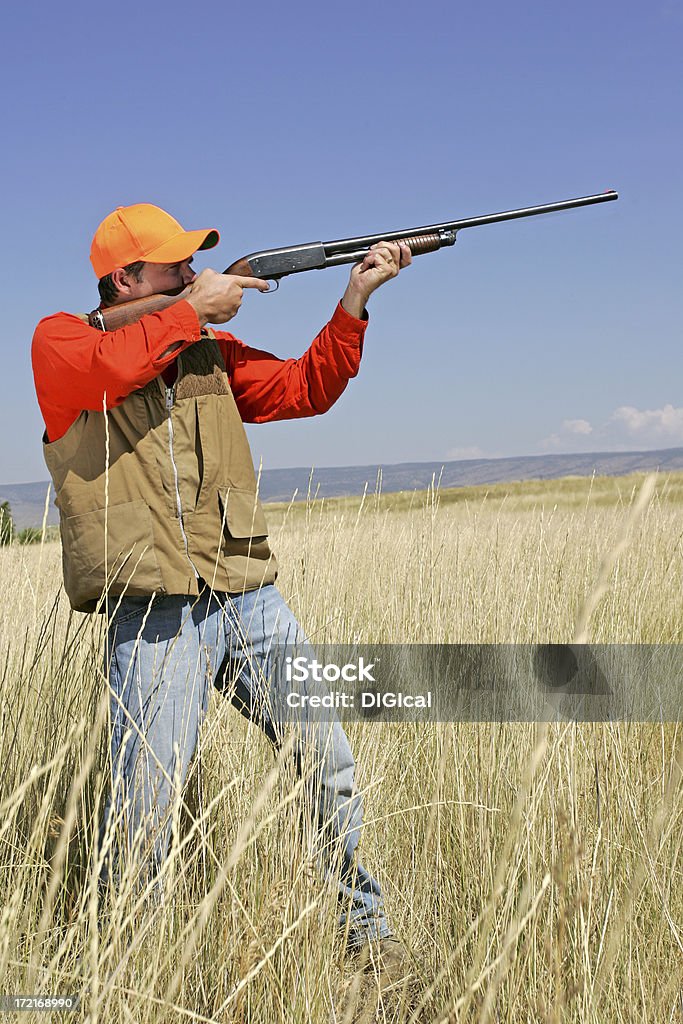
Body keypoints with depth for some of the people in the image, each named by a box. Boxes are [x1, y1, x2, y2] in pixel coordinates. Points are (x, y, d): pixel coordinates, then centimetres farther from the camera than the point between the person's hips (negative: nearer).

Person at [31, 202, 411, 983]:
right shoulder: (60, 341, 3)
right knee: (145, 811, -6)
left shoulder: (210, 351, 17)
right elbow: (106, 370, -19)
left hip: (249, 600, 5)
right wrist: (192, 310, -10)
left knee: (330, 762, 5)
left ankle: (367, 928, 23)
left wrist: (354, 300, 5)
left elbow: (306, 389, 15)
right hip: (153, 616, -5)